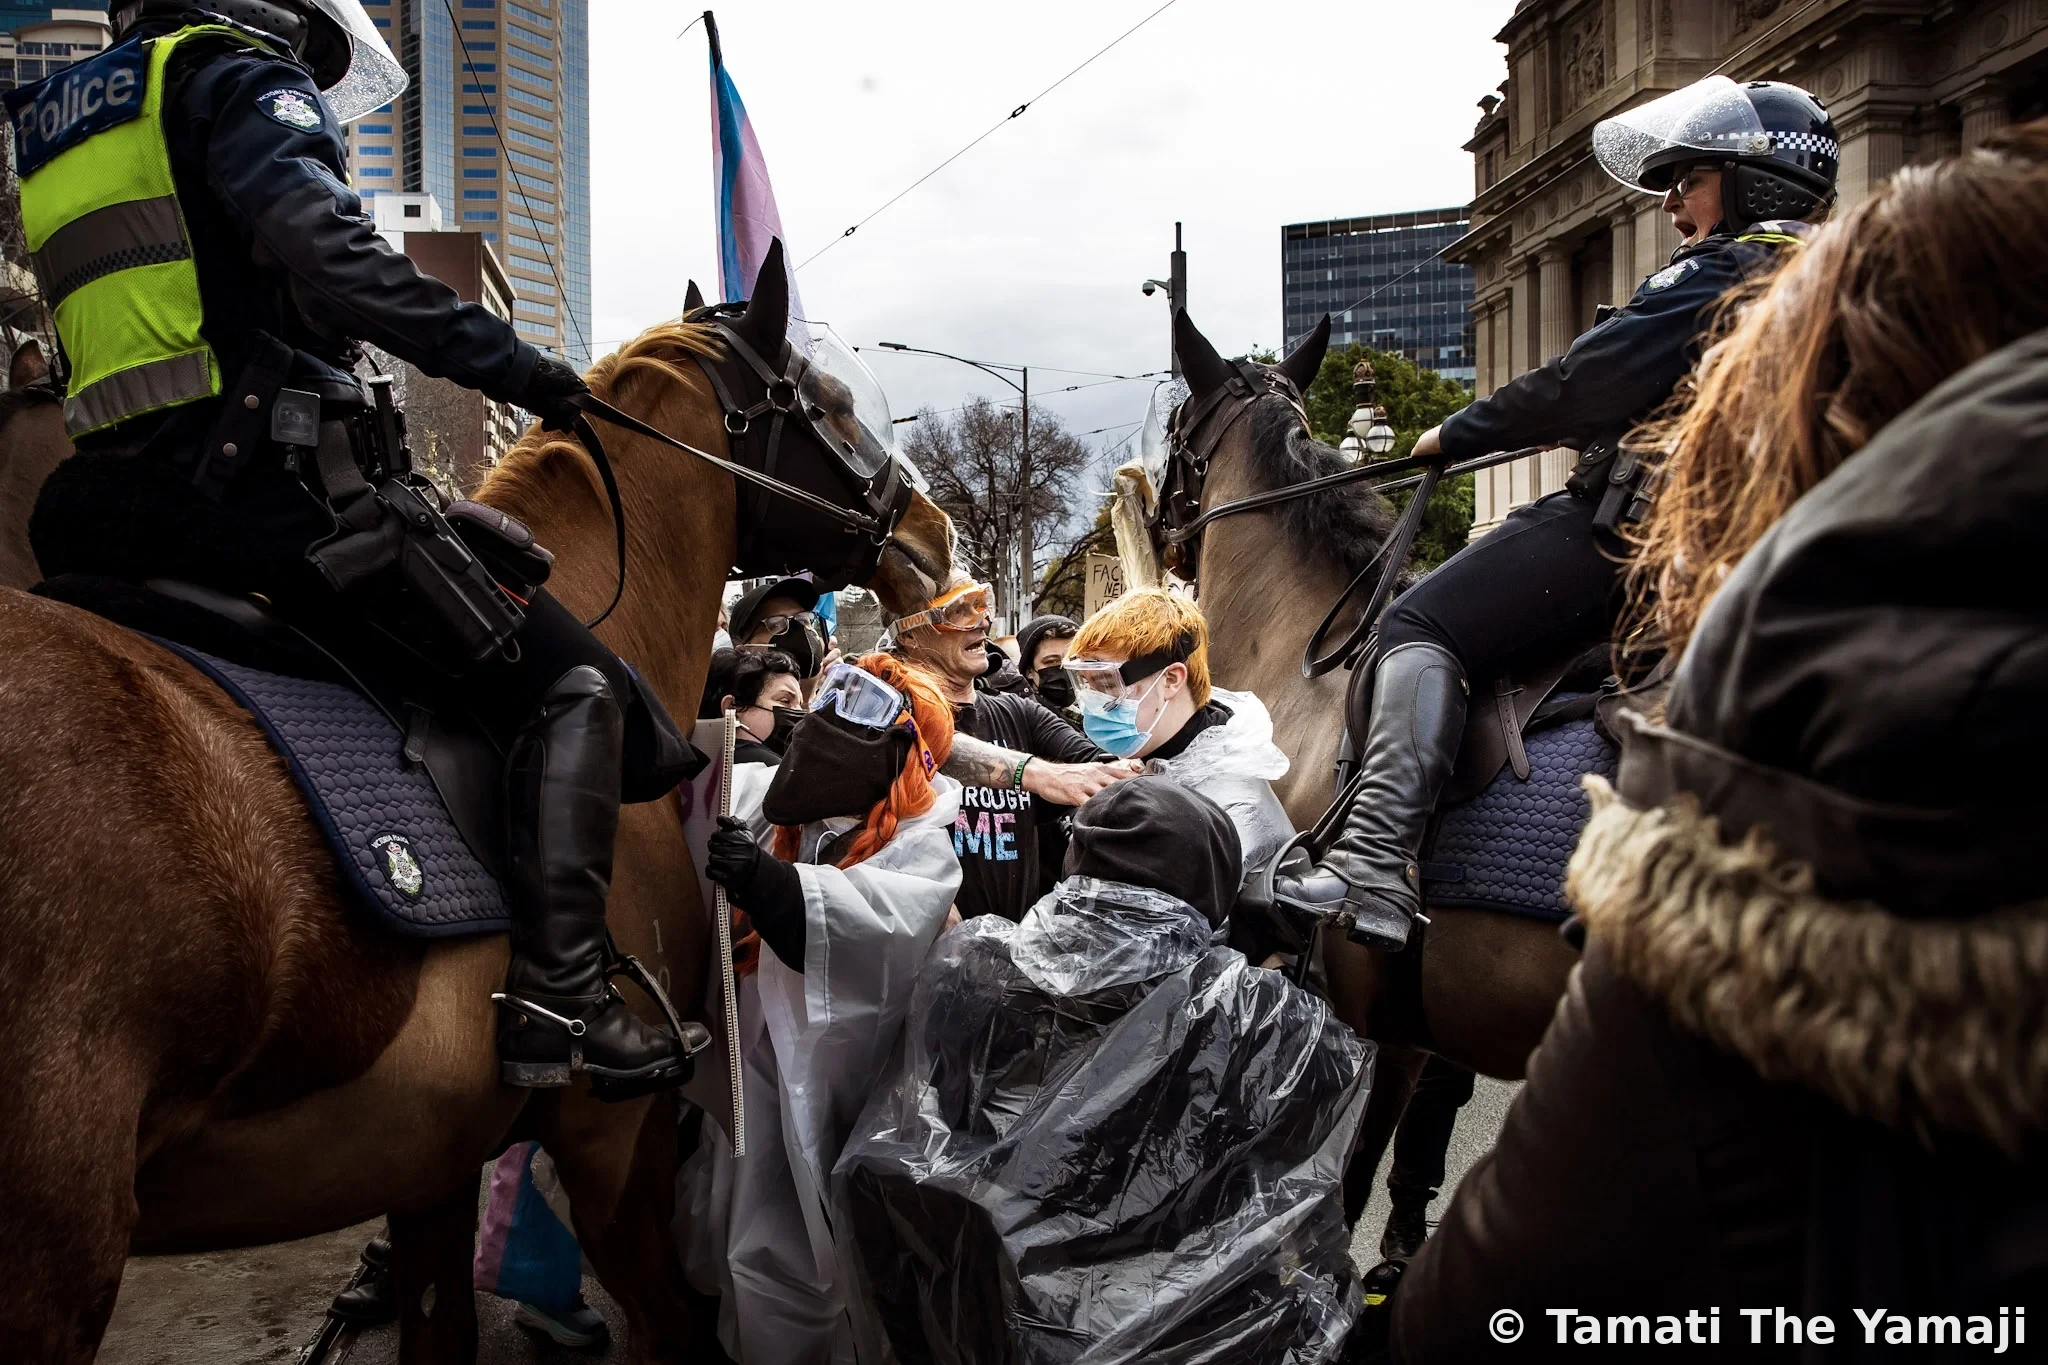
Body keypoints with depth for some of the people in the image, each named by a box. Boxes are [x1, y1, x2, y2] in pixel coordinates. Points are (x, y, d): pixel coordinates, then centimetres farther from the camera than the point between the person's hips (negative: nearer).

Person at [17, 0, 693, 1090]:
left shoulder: (65, 120, 30)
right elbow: (326, 250, -18)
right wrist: (506, 362, -13)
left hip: (123, 499, 10)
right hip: (269, 479, -9)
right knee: (575, 689, -6)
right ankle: (559, 1005, -16)